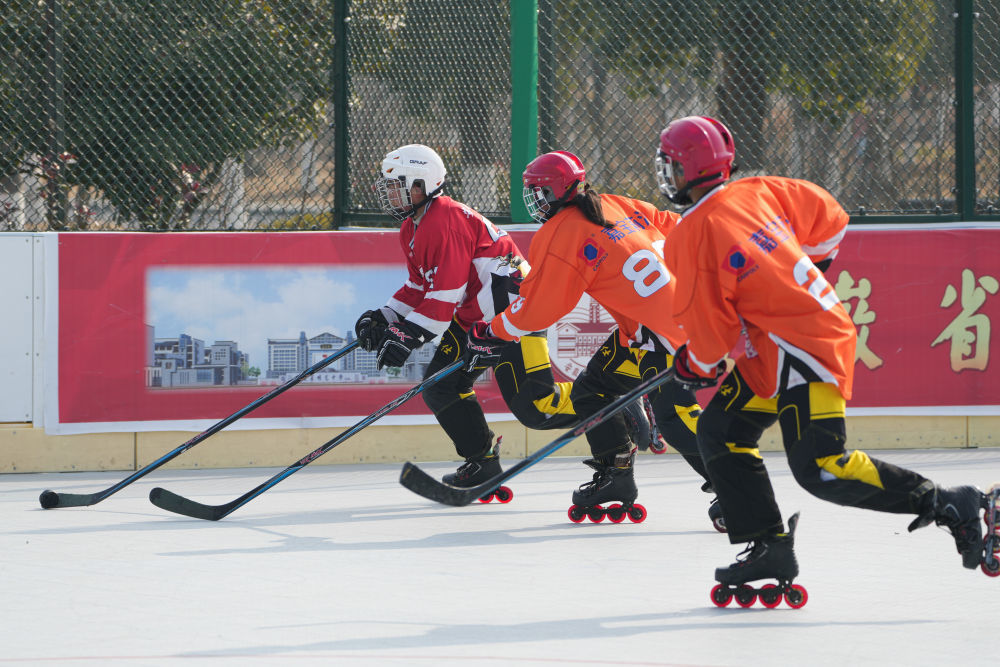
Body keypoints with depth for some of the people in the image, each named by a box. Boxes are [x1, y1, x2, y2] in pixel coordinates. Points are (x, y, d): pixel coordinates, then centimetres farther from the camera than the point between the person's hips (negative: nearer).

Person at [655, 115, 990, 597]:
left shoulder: (692, 238, -16)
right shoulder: (759, 193, 6)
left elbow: (710, 332, -11)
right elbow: (829, 218, 18)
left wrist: (695, 366, 11)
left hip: (805, 350, -10)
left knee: (822, 470, -16)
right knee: (719, 434, 10)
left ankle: (947, 506, -11)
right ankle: (769, 547, 8)